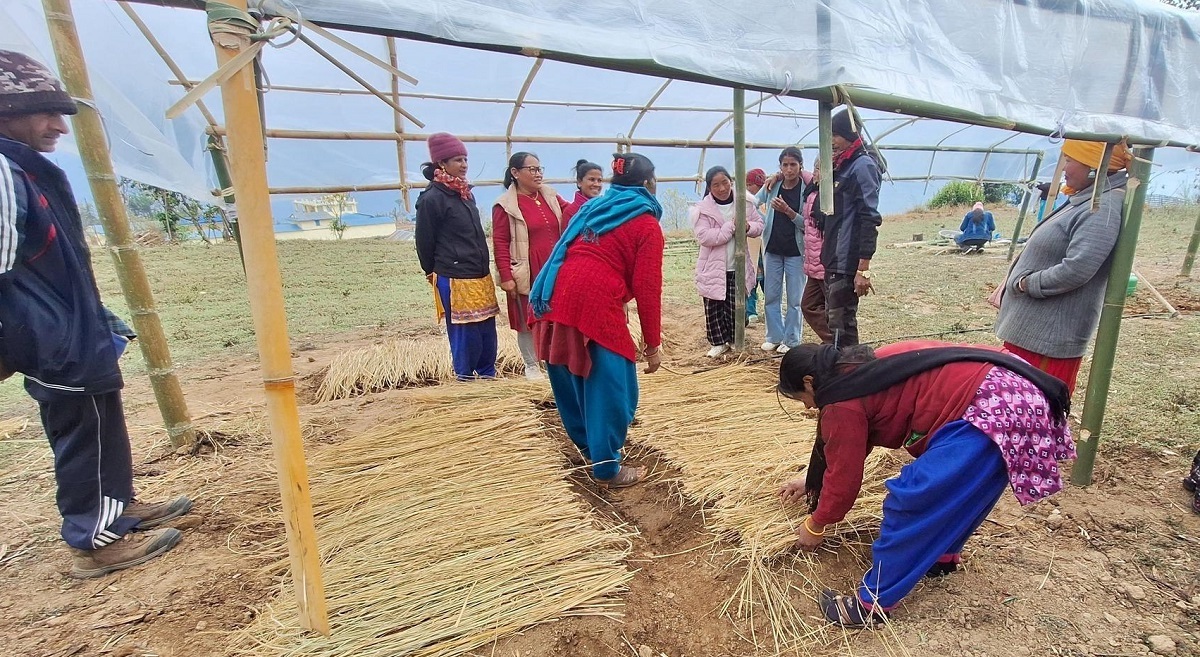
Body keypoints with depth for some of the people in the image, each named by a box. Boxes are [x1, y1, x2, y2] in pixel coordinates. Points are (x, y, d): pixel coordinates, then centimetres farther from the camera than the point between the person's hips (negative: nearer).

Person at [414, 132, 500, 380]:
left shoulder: (465, 193, 12)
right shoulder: (432, 198, -12)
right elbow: (424, 241, -6)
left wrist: (484, 267, 18)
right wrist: (432, 271, 5)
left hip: (480, 276, 8)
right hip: (454, 279, -8)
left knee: (487, 329, 13)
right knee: (464, 332, 1)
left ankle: (487, 374, 28)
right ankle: (465, 378, 17)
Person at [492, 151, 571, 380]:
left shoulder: (549, 195, 9)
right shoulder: (505, 205, -8)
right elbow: (500, 243, -10)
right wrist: (506, 276, -14)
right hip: (527, 273, -5)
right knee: (528, 321, 7)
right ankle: (531, 366, 22)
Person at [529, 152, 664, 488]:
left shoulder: (595, 207, 25)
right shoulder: (646, 225, 5)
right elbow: (647, 288, -1)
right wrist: (652, 344, 4)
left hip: (555, 297, 8)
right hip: (595, 302, -8)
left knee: (572, 378, 21)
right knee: (611, 386, 5)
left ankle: (588, 445, 40)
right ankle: (606, 466, 13)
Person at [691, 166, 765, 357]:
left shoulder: (745, 202, -2)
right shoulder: (702, 209, -11)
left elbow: (759, 225, 6)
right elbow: (704, 237, -21)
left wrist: (748, 227, -17)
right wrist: (731, 226, -23)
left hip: (738, 267, 2)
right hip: (713, 268, -2)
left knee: (735, 307, 11)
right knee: (714, 308, 6)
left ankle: (734, 340, 31)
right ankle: (719, 342, 23)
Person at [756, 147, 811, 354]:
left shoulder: (807, 190, -10)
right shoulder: (772, 186, 0)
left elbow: (808, 224, -13)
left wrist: (787, 210, -24)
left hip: (795, 251, -4)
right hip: (772, 249, 4)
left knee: (794, 299, 4)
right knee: (771, 296, 10)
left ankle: (791, 341, 16)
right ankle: (774, 337, 23)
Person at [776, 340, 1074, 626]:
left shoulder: (842, 402, -7)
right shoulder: (859, 372, 22)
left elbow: (844, 475, 1)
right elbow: (849, 451, 34)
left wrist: (815, 525, 17)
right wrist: (812, 481, 43)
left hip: (989, 409, -11)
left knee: (910, 500, -5)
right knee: (950, 491, 27)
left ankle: (872, 603, 7)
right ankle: (943, 556, 47)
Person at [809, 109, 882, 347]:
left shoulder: (862, 166, -11)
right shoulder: (842, 166, 16)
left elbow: (869, 219, -19)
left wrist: (863, 268, -23)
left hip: (847, 263, -10)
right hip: (833, 260, 10)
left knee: (841, 325, -6)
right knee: (834, 319, 16)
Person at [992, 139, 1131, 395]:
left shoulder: (1105, 208, -20)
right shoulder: (1086, 200, 12)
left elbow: (1076, 270, -29)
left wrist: (1025, 283, -15)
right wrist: (1008, 284, 8)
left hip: (1052, 334, -10)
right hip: (1032, 324, 10)